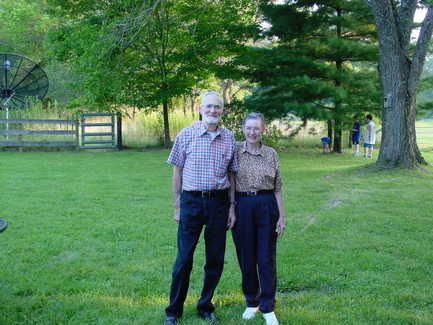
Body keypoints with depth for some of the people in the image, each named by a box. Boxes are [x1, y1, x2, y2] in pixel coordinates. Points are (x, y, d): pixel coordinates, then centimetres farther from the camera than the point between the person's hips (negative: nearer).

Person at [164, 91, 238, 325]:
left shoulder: (229, 139, 5)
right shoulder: (186, 135, -1)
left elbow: (231, 174, 11)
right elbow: (177, 172, 2)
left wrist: (232, 206, 6)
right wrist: (177, 206, 0)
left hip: (219, 203, 2)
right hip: (191, 201, -2)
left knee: (215, 260, 9)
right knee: (183, 259, 2)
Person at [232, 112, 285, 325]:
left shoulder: (271, 154, 3)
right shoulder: (234, 150, 1)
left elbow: (277, 188, 5)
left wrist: (281, 217, 3)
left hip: (266, 206, 0)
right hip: (242, 207, 0)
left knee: (267, 258, 3)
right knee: (246, 257, 9)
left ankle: (268, 307, 16)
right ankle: (251, 302, 27)